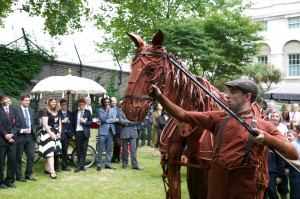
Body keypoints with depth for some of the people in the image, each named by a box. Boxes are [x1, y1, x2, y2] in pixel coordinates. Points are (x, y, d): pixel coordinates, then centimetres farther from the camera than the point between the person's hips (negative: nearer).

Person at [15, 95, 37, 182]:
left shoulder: (31, 111, 12)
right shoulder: (16, 110, -9)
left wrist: (34, 134, 7)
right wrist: (22, 130, -17)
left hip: (30, 136, 5)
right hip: (20, 137, -5)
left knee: (31, 156, 5)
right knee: (18, 158, 5)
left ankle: (28, 174, 20)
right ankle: (19, 176, 17)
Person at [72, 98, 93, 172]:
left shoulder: (88, 112, 5)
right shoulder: (75, 112, 8)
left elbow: (91, 122, 2)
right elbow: (73, 123, 8)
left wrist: (85, 122, -15)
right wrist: (73, 132, 0)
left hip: (85, 132, -1)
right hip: (77, 132, 1)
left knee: (84, 149, -1)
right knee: (78, 149, 3)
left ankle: (80, 165, 4)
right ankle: (81, 165, 11)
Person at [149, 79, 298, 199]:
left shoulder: (264, 126, -1)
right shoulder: (218, 118, 5)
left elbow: (294, 154, -7)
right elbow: (182, 116, 2)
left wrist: (267, 138, -22)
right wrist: (159, 97, -9)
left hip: (243, 186, -2)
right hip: (216, 181, 2)